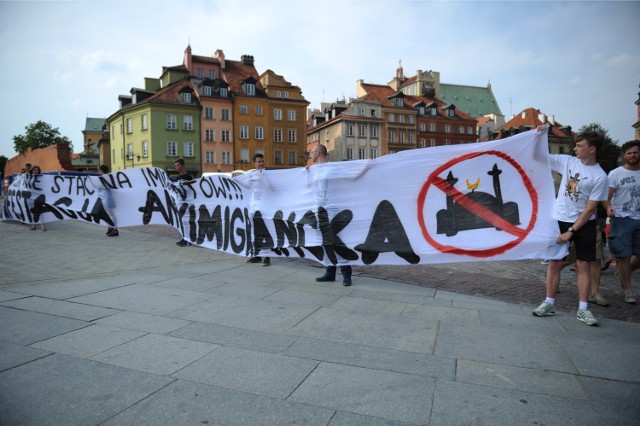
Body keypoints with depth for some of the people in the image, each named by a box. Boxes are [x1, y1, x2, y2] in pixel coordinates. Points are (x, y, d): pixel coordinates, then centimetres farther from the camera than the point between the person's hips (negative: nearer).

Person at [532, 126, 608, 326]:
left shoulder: (600, 177, -10)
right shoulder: (567, 161, 0)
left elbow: (589, 209, -11)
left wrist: (571, 231, -14)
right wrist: (540, 135, -7)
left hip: (584, 224, -2)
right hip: (559, 220, 2)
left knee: (583, 264, 3)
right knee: (554, 262, 5)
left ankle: (583, 309, 12)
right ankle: (549, 303, 14)